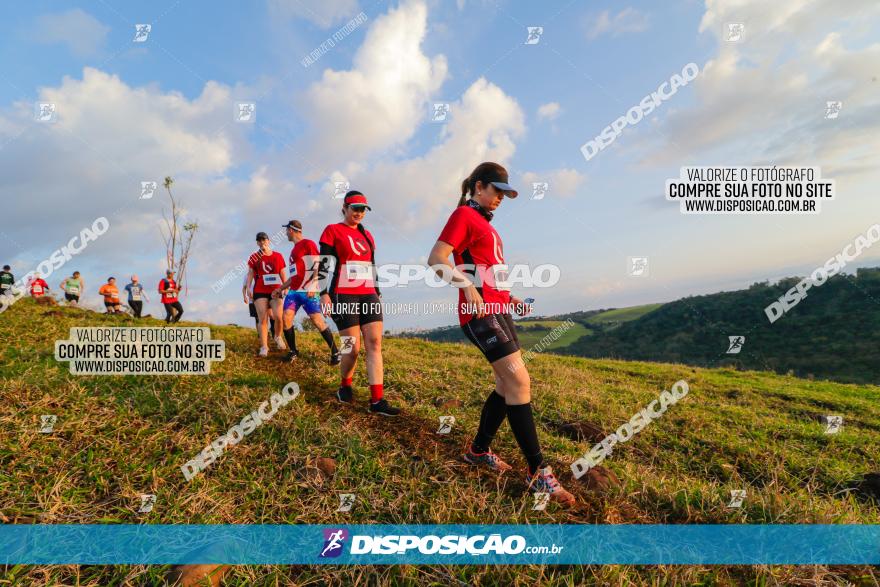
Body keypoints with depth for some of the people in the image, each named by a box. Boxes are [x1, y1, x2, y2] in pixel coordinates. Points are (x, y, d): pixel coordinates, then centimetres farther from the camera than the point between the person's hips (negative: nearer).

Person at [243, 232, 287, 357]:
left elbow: (283, 274, 11)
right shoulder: (254, 257, 6)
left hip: (275, 291, 0)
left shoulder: (278, 256, 7)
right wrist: (247, 288, -7)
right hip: (260, 292, 0)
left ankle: (278, 337, 18)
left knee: (278, 317, -11)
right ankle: (264, 347, -3)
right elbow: (250, 274, 5)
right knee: (263, 319, -5)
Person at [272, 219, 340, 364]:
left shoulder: (308, 244, -4)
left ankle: (335, 353, -2)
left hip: (307, 291, -8)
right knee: (286, 319, -4)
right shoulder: (294, 249, 23)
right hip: (294, 291, 8)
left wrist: (312, 286, -22)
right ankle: (293, 352, 11)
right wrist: (280, 288, 26)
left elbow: (318, 267, -13)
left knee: (317, 321, -12)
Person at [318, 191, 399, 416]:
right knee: (353, 347, -5)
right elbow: (324, 264, -5)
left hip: (368, 295, 6)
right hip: (343, 296, -5)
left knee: (375, 343, -6)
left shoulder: (367, 235, 19)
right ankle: (345, 386, 24)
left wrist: (377, 292, 19)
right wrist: (324, 294, -12)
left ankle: (377, 400, -5)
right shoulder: (332, 231, 1)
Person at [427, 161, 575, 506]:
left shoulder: (484, 223, 23)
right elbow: (436, 260, -16)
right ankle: (539, 473, -5)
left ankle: (478, 450, 24)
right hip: (480, 313, -10)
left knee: (509, 384, 10)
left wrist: (508, 298, 17)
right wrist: (467, 287, -28)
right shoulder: (464, 215, -4)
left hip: (497, 310, 10)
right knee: (519, 381, -13)